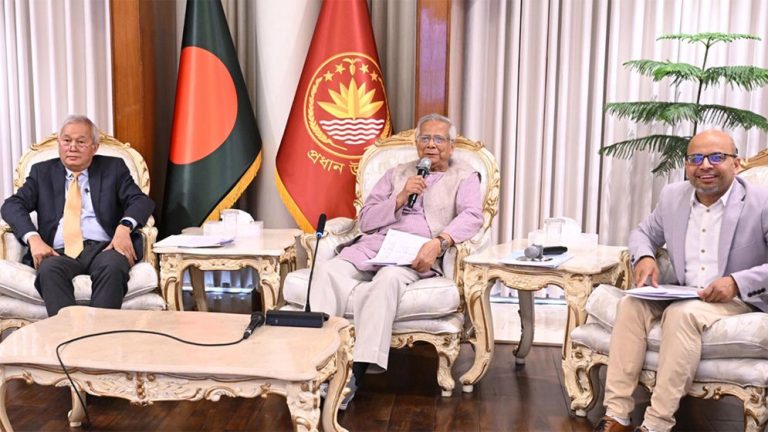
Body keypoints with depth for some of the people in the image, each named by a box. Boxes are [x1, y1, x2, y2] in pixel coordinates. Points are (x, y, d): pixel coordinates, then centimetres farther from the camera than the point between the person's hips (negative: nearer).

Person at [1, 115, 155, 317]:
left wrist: (124, 227, -18)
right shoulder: (42, 171, 21)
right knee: (49, 270, -34)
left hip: (104, 248, -1)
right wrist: (33, 238, -11)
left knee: (113, 266, -35)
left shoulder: (113, 168, 17)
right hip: (59, 252, 1)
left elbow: (142, 201, 5)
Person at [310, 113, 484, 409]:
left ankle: (357, 371, -38)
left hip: (416, 254, -4)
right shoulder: (396, 174, 26)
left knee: (388, 278, -38)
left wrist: (439, 242, -22)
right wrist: (400, 198, 1)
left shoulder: (464, 177, 17)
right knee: (328, 271, -27)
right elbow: (365, 220, 18)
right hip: (374, 244, 4)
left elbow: (472, 216, -4)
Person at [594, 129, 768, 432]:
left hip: (740, 302, -5)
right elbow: (644, 233, 19)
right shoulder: (672, 196, 5)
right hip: (683, 297, 5)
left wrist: (737, 283, -29)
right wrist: (644, 257, -4)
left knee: (682, 313, -34)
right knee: (631, 304, -22)